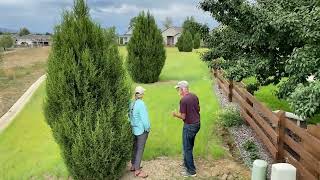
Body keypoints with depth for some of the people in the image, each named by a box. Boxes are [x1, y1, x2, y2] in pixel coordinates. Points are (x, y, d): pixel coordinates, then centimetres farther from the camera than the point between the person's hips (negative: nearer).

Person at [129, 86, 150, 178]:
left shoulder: (132, 103, -1)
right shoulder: (141, 104, -21)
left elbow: (130, 116, 3)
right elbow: (144, 118, -19)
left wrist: (133, 124, 14)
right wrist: (147, 129, -7)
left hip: (135, 129, 8)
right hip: (142, 130, -7)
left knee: (135, 148, 20)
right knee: (140, 150, 1)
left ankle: (133, 166, 35)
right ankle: (137, 170, 10)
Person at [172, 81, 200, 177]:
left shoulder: (183, 100, -21)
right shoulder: (194, 96, 3)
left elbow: (183, 117, -18)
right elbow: (198, 109, 13)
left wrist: (175, 114, -1)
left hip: (189, 126, -8)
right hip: (197, 123, 8)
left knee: (187, 148, 5)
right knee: (189, 146, 24)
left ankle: (191, 171, 14)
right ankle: (186, 163, 40)